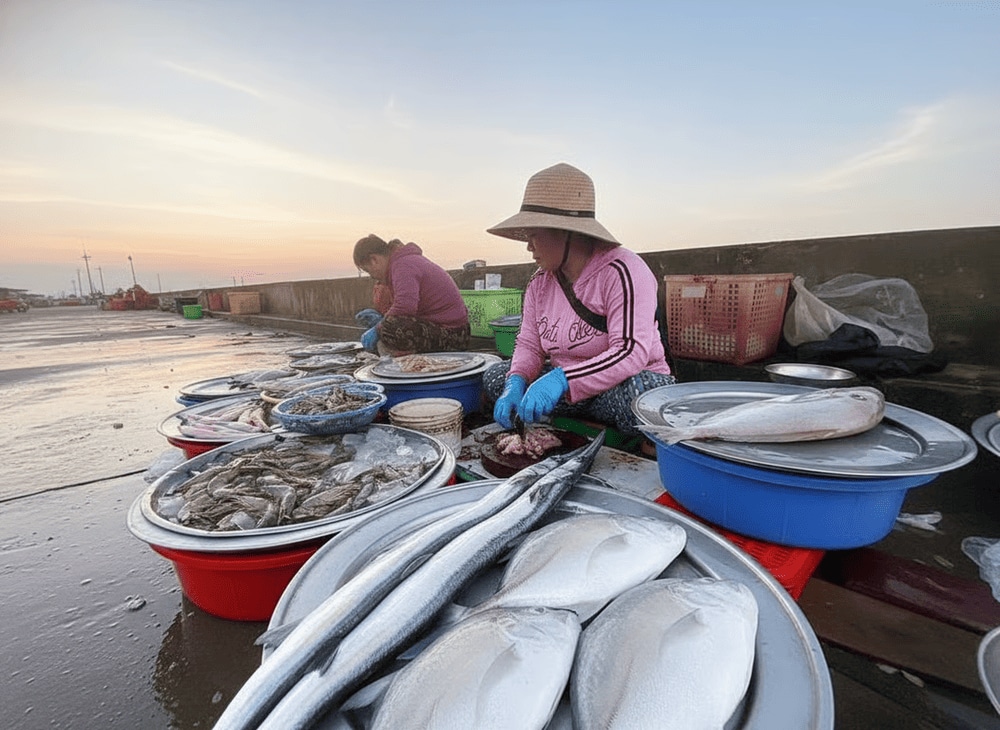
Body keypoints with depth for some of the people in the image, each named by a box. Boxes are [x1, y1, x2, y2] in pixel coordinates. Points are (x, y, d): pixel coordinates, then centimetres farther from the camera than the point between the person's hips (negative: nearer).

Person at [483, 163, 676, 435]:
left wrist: (561, 381, -40)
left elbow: (632, 352, -29)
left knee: (638, 396, -41)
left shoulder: (622, 271, -18)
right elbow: (529, 344, 4)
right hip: (564, 386, 7)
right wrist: (516, 382, -18)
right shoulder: (539, 282, 4)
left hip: (629, 380, -6)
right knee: (494, 377, -7)